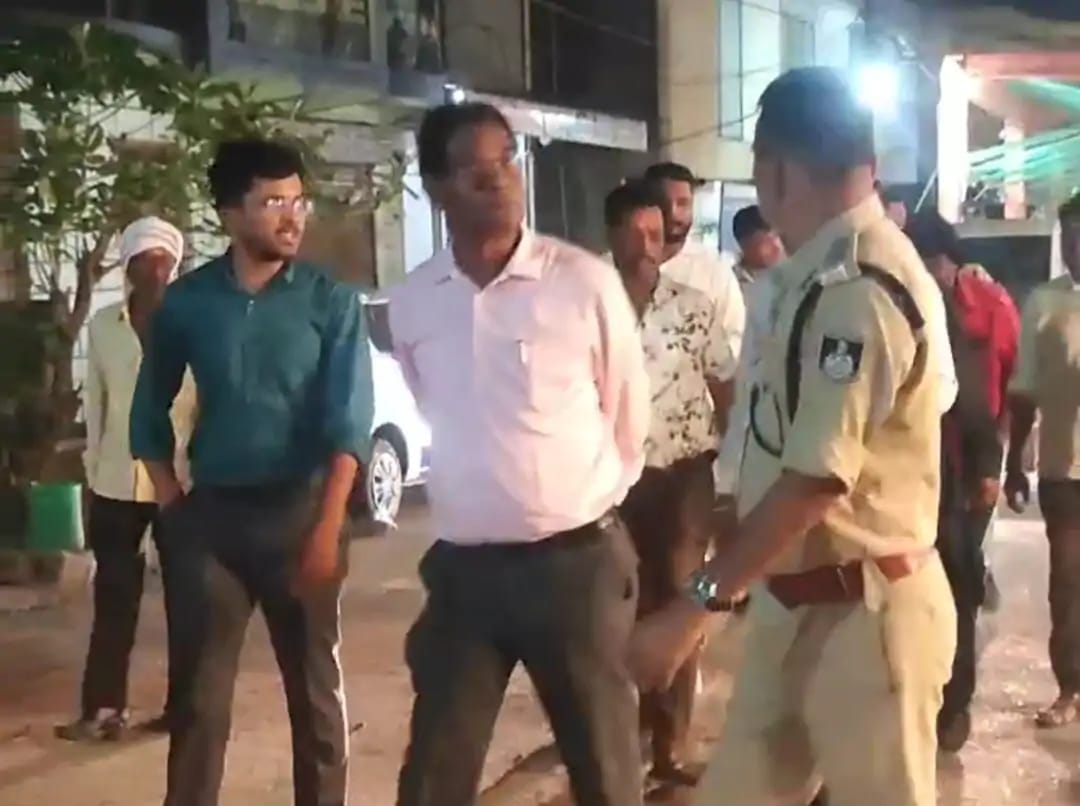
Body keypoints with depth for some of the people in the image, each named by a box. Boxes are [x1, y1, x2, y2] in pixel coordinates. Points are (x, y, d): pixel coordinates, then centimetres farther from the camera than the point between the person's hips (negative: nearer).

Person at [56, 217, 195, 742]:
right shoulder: (102, 326, 6)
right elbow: (94, 406, 10)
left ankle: (181, 705, 17)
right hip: (117, 483, 3)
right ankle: (103, 707, 12)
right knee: (113, 601, 5)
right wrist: (92, 478, 9)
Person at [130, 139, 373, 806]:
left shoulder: (331, 302, -3)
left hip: (300, 510, -1)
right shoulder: (187, 301, 2)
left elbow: (350, 422, -9)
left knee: (315, 688, 10)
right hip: (213, 514, 1)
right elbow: (150, 410, 13)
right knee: (202, 694, 7)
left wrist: (327, 528, -17)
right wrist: (172, 504, 6)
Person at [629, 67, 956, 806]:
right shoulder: (829, 272, 7)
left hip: (862, 610, -9)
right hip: (799, 598, 9)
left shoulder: (858, 288, -25)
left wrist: (696, 603, -25)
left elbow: (816, 482, -28)